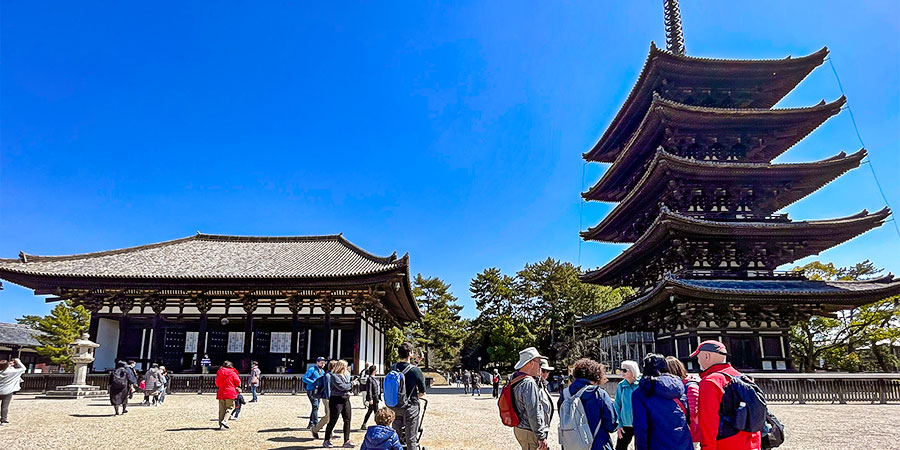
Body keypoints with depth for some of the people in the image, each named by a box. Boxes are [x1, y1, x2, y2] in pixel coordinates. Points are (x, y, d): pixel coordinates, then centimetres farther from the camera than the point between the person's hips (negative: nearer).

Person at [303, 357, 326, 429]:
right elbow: (304, 378, -14)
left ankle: (311, 424, 19)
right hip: (311, 391, -8)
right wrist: (314, 382, -21)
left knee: (315, 408, 10)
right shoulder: (312, 369, -8)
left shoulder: (322, 371, 17)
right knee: (315, 406, -16)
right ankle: (316, 424, -15)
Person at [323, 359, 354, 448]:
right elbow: (341, 387, -20)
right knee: (332, 421, 0)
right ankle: (326, 441, 12)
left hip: (346, 399, 8)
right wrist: (351, 385, -7)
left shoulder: (345, 375, 13)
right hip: (336, 400, -8)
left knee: (347, 420, 6)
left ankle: (347, 441, 12)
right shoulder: (334, 376, -12)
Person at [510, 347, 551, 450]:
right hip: (529, 433, -9)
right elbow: (533, 414, -23)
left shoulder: (516, 379, 9)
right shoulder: (529, 383, -21)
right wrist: (541, 437, -18)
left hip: (519, 429, 9)